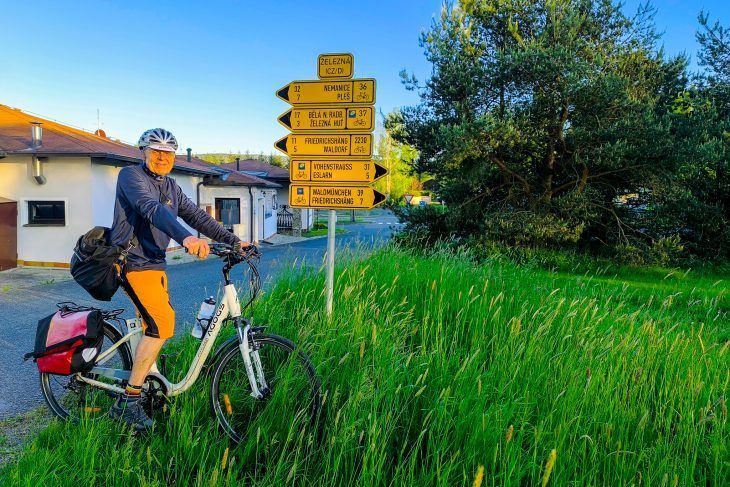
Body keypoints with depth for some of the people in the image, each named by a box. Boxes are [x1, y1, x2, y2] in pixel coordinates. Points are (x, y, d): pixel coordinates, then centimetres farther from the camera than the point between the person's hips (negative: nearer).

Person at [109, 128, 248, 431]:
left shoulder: (171, 187, 14)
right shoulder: (131, 175, -9)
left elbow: (196, 216, 10)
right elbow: (151, 208, -28)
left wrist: (233, 241, -1)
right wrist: (185, 237, -45)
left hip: (155, 264, 8)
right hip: (132, 262, -8)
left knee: (155, 326, 11)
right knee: (162, 322, -20)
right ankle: (127, 403, -11)